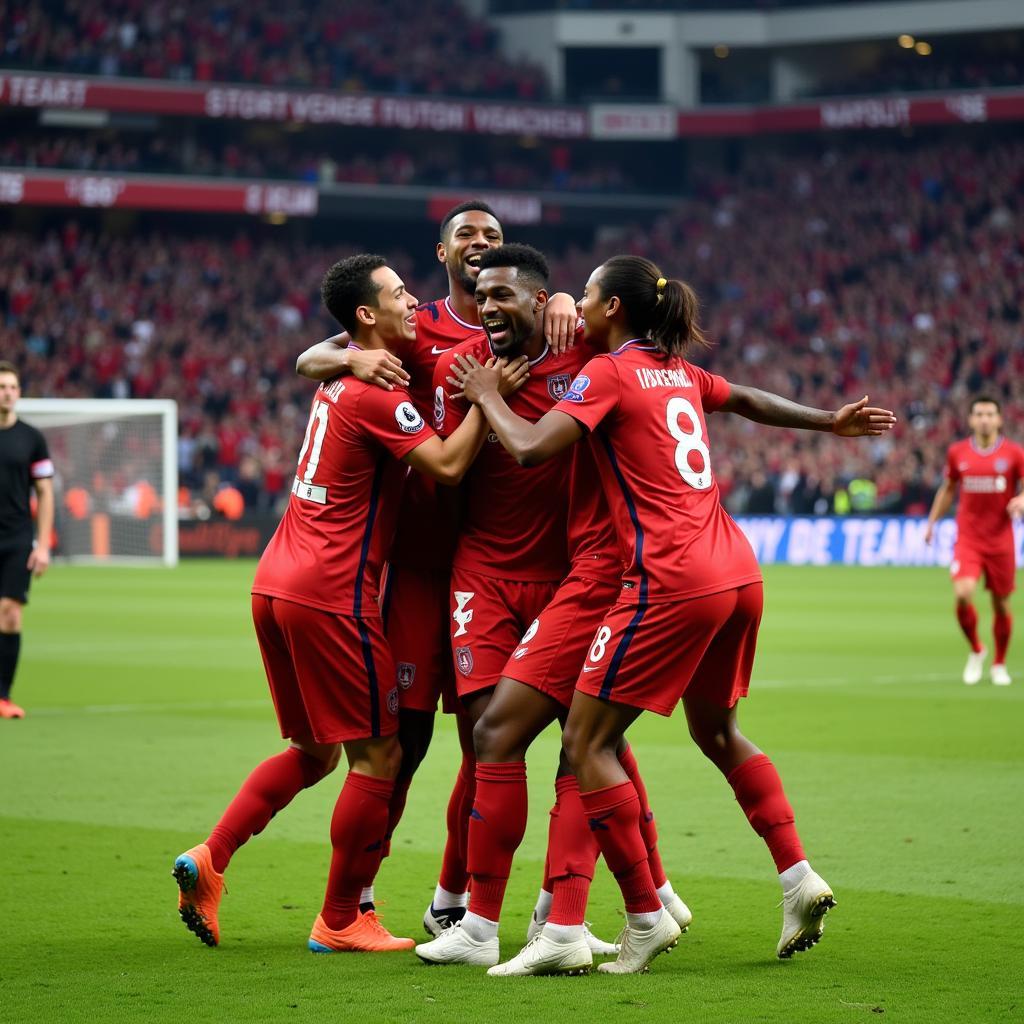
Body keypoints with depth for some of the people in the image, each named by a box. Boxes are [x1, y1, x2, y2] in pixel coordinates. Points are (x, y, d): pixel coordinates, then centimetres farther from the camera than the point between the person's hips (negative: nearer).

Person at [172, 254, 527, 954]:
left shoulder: (343, 376, 13)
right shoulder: (376, 391, -13)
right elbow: (446, 465, -19)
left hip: (277, 583, 9)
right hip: (332, 595, -9)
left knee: (314, 750, 20)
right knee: (378, 755, 1)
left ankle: (211, 858, 9)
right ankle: (340, 922, 7)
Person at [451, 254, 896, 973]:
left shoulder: (608, 372, -6)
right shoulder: (679, 371, 16)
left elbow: (531, 449, -16)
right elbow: (748, 400, 33)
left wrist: (486, 395, 2)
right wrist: (829, 422, 50)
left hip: (671, 582, -8)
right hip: (737, 571, 9)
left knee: (587, 741, -1)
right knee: (717, 730, 26)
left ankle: (646, 916, -4)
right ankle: (799, 877, 17)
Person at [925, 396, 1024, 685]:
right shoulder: (957, 452, 4)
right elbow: (948, 489, 18)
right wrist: (932, 521, 16)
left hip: (1000, 540, 0)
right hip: (967, 539, 0)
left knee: (1001, 604, 6)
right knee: (962, 594, -20)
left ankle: (999, 665, 26)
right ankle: (976, 651, 6)